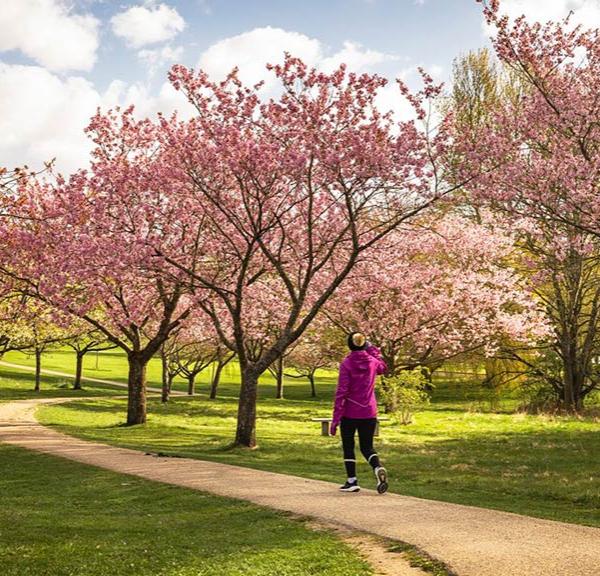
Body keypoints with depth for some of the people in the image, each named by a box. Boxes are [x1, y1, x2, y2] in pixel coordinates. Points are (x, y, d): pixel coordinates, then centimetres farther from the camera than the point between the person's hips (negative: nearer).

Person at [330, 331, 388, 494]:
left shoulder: (346, 364, -12)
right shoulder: (372, 361, 0)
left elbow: (341, 392, -15)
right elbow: (383, 368, 27)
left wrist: (335, 418, -12)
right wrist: (373, 349, 19)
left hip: (350, 413, -3)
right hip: (369, 413, 4)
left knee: (348, 446, 12)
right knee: (367, 446, 13)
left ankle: (352, 481, 12)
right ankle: (378, 468, -14)